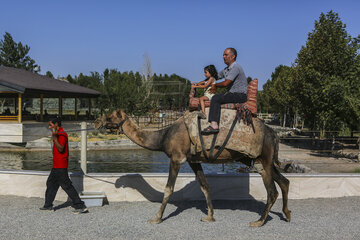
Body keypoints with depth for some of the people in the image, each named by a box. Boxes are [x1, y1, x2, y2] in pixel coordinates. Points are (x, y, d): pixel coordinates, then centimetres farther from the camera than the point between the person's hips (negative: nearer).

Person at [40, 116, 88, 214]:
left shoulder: (62, 135, -15)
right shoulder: (58, 134, 17)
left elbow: (61, 149, -27)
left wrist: (55, 137, -31)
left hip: (61, 167, -11)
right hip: (56, 166, 11)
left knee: (67, 186, -10)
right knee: (51, 183, 17)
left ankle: (81, 206, -9)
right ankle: (48, 205, 29)